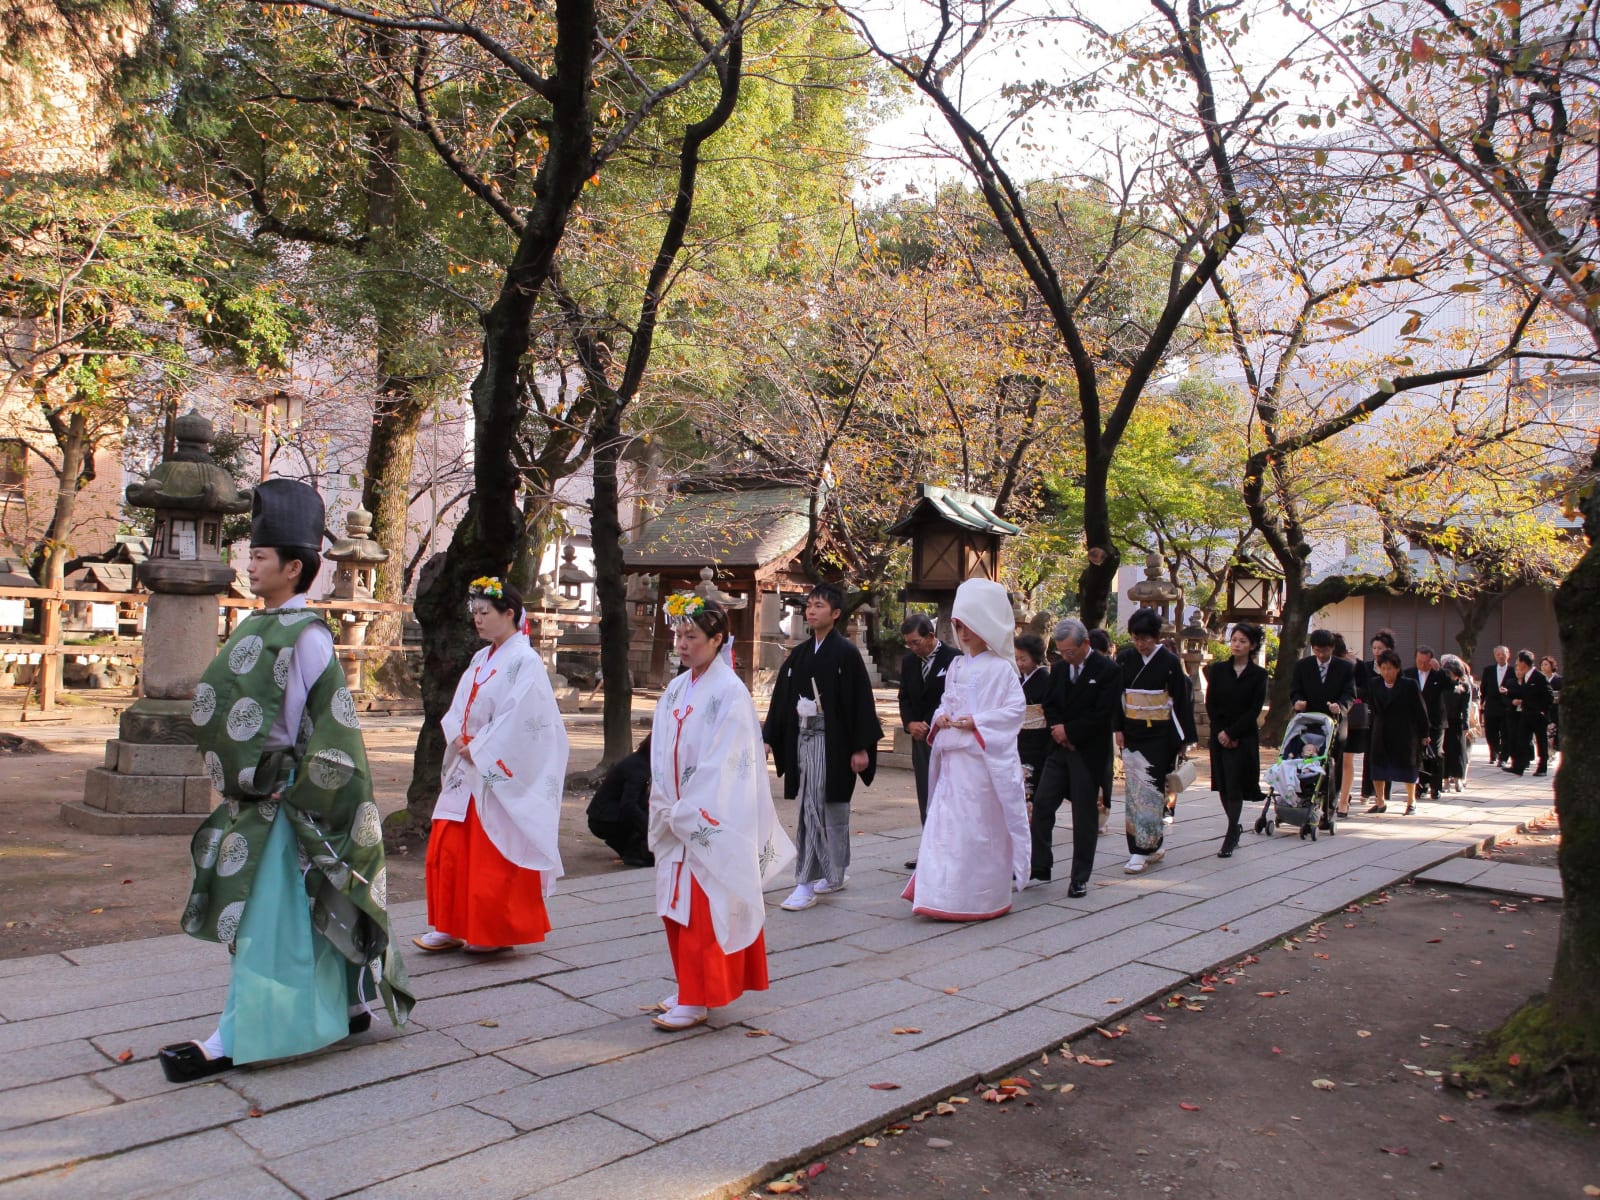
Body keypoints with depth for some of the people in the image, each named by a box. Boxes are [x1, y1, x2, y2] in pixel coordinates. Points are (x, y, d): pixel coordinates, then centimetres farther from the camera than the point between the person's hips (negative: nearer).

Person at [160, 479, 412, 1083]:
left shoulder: (305, 637, -15)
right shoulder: (260, 628, 12)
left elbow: (330, 726, -18)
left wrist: (290, 791, -17)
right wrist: (238, 781, 17)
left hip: (281, 802, -9)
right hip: (251, 797, 9)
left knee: (266, 919, -1)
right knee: (307, 913, 16)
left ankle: (237, 1039, 7)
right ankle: (346, 1007, 28)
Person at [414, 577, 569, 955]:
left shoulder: (525, 662, -12)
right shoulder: (480, 660, 13)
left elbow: (518, 720, -18)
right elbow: (458, 710, 13)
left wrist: (478, 750, -13)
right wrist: (461, 739, -6)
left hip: (501, 776, -8)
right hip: (468, 770, 8)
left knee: (495, 857, 0)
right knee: (449, 849, 8)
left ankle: (497, 932, 13)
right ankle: (453, 926, 19)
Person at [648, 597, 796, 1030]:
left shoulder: (730, 693, -13)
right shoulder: (675, 690, 8)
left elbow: (723, 763, -17)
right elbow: (661, 755, 8)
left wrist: (685, 813, -15)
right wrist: (665, 809, -3)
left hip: (711, 823, -7)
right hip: (677, 822, 7)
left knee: (704, 909, -1)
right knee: (678, 906, 12)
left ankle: (697, 999, 7)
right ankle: (690, 988, 26)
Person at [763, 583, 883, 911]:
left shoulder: (846, 652, -7)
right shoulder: (798, 654, 10)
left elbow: (861, 700, -9)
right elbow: (781, 698, 11)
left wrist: (861, 747, -12)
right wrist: (768, 737, 7)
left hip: (832, 741, -6)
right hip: (803, 738, 6)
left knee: (815, 809, -8)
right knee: (827, 810, 14)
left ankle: (807, 884, -6)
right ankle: (834, 873, 25)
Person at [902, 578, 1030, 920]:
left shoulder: (1000, 668, -6)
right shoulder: (957, 667, 15)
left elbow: (1015, 708, -12)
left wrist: (977, 722, -18)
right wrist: (940, 717, -1)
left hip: (983, 759, -7)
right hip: (952, 757, 7)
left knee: (980, 826, -2)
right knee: (944, 824, 4)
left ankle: (980, 899, 9)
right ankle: (945, 895, 10)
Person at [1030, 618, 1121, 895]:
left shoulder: (1108, 670, -10)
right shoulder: (1059, 669, 9)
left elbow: (1103, 715, -16)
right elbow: (1049, 705, 11)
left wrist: (1068, 730, -13)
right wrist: (1057, 730, -8)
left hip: (1089, 752, -5)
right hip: (1060, 748, 6)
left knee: (1084, 815, 2)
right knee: (1041, 804, 0)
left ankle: (1080, 878, 12)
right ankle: (1040, 868, 10)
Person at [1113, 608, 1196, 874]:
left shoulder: (1170, 662, -5)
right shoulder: (1125, 659, 4)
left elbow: (1182, 701, -2)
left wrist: (1185, 739, -3)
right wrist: (1118, 729, 2)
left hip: (1160, 735, -4)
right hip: (1132, 733, 4)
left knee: (1151, 789, -6)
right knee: (1134, 789, 3)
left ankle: (1142, 851, -4)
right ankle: (1152, 847, 14)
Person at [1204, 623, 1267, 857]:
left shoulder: (1258, 675, -1)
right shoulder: (1218, 670, 5)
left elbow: (1254, 710, -6)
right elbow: (1210, 704, 2)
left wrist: (1231, 733, -12)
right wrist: (1220, 733, -8)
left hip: (1244, 738, -3)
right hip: (1220, 736, 3)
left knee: (1235, 786, -7)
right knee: (1223, 785, 8)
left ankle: (1230, 838, -2)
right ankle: (1235, 827, 27)